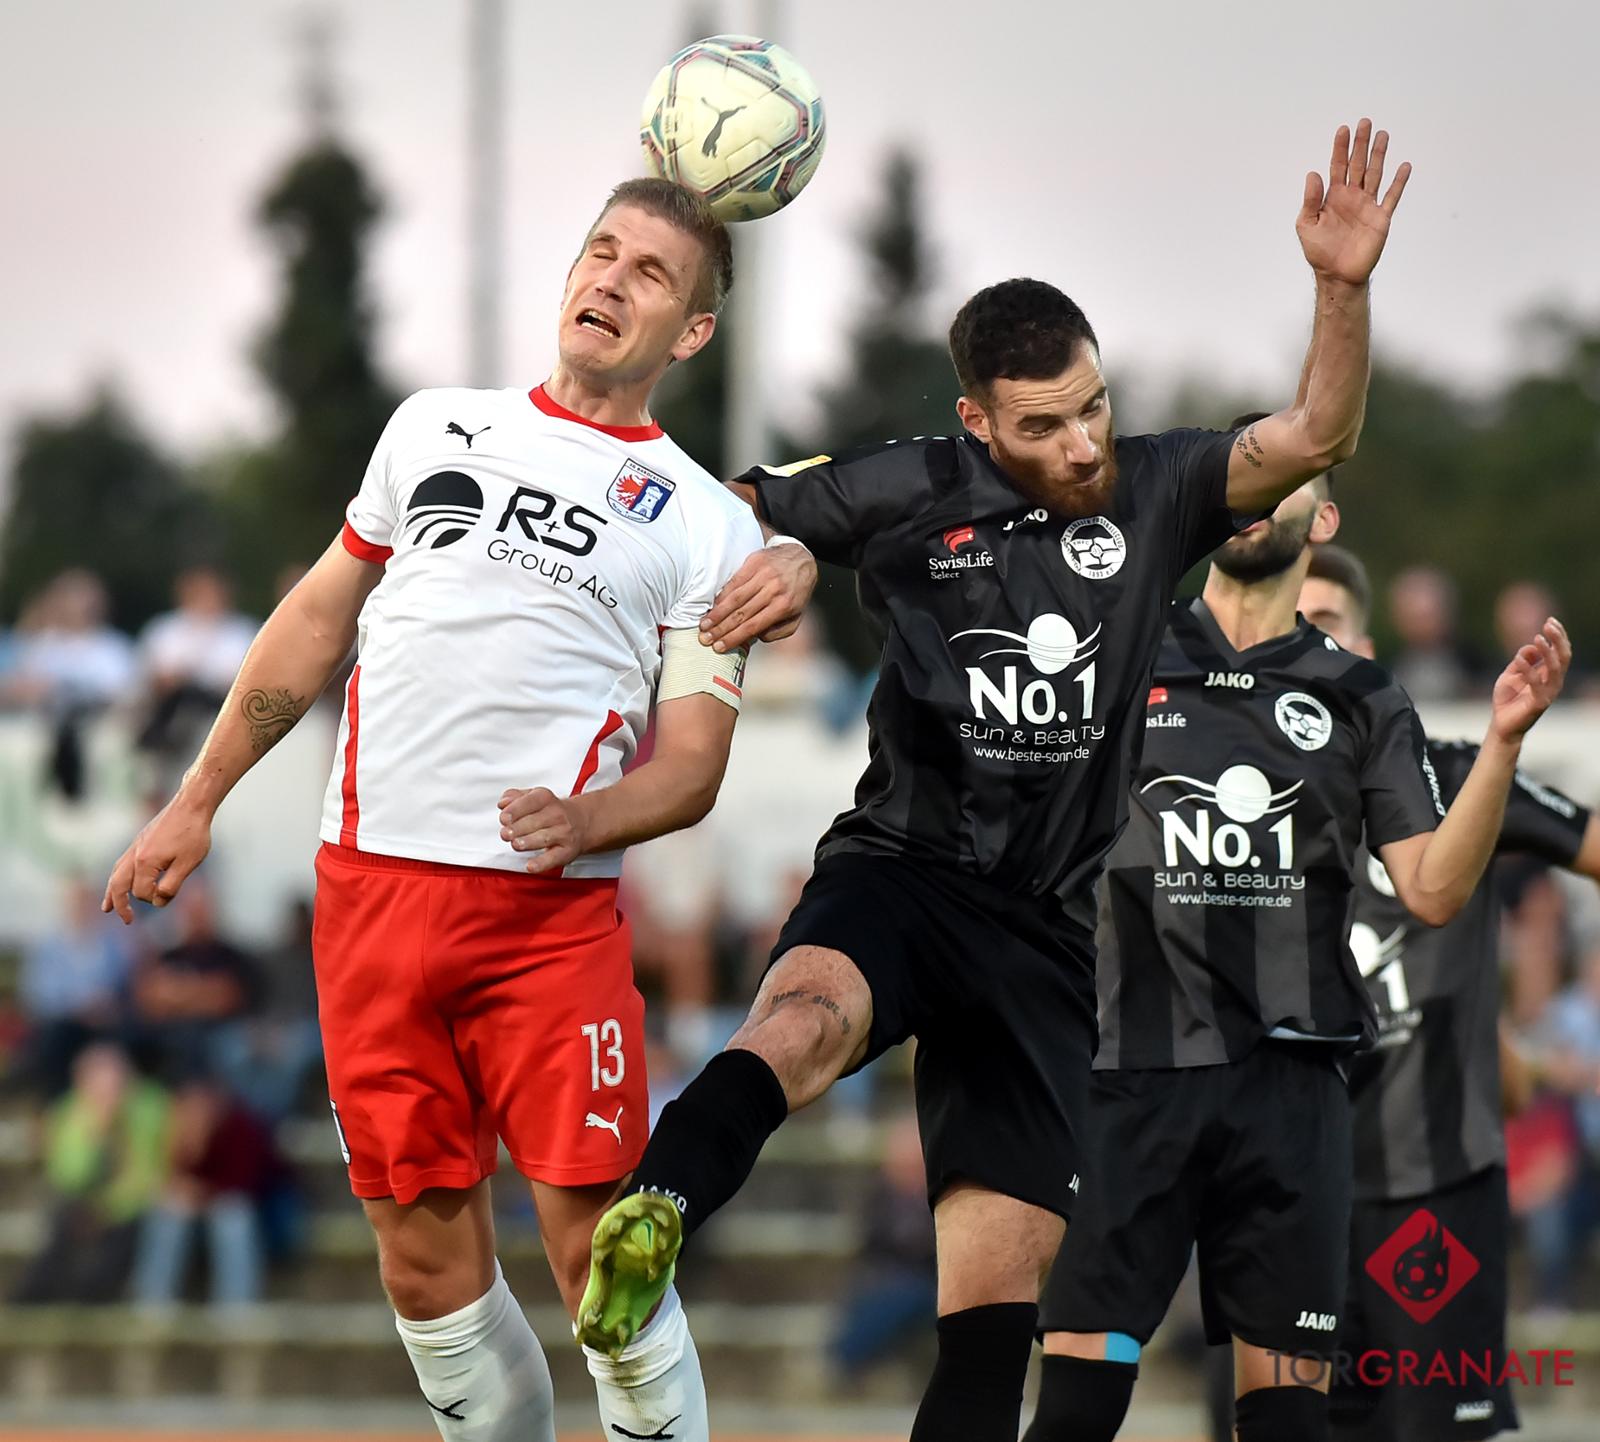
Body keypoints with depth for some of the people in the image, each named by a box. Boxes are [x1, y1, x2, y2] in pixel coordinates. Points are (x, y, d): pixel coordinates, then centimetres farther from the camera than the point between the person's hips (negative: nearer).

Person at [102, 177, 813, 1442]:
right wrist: (196, 803, 21)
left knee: (597, 1257, -10)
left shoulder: (709, 528, 7)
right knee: (427, 1260, 3)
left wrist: (585, 822, -17)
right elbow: (318, 622, 23)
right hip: (371, 893, 3)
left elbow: (692, 767, 4)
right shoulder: (436, 428, 16)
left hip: (552, 908, -3)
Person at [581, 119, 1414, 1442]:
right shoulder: (910, 492, 2)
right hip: (903, 871, -3)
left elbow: (1314, 440, -5)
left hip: (1050, 932, 3)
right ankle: (651, 1220, -62)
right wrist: (775, 564, -10)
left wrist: (1344, 288, -21)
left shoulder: (1153, 493, 6)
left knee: (999, 1287, -1)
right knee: (809, 1012, -40)